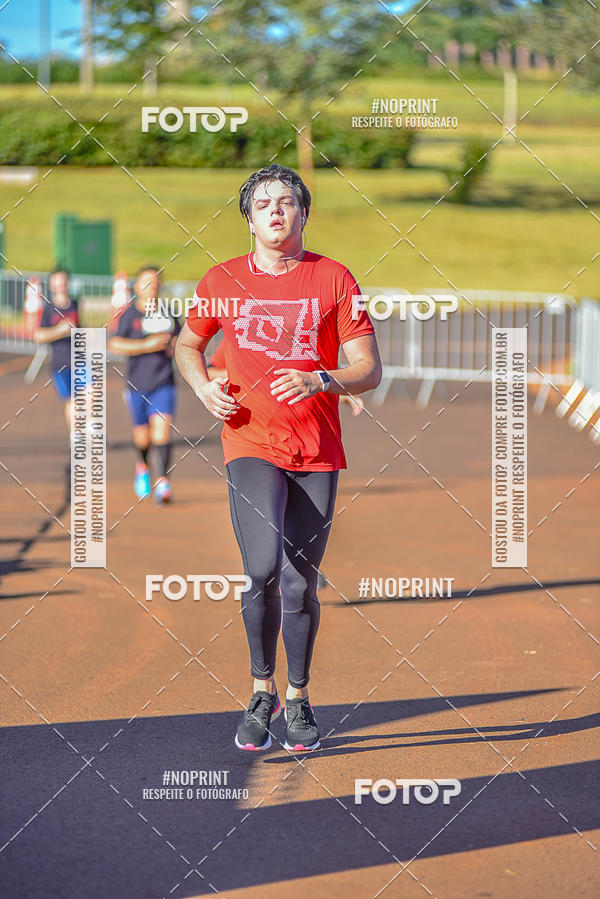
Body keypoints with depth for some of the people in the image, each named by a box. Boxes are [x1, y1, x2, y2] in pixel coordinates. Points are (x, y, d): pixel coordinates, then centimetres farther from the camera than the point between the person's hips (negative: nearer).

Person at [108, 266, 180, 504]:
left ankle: (163, 481, -16)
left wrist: (174, 345, -2)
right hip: (138, 383, -1)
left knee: (161, 426, -15)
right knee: (142, 433, 8)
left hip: (163, 382, 1)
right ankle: (142, 466, 40)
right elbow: (115, 344, -11)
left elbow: (180, 339, 22)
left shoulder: (167, 314, 7)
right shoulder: (129, 314, -2)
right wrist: (147, 345, -18)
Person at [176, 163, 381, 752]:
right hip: (251, 444, -1)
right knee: (264, 570, -19)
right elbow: (187, 344, 22)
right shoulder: (223, 281, 5)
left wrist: (320, 380, -19)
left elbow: (369, 371, 0)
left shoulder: (334, 279, 2)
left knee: (301, 584, 5)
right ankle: (262, 690, 0)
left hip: (317, 452, 1)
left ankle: (298, 698, 25)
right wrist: (205, 388, 1)